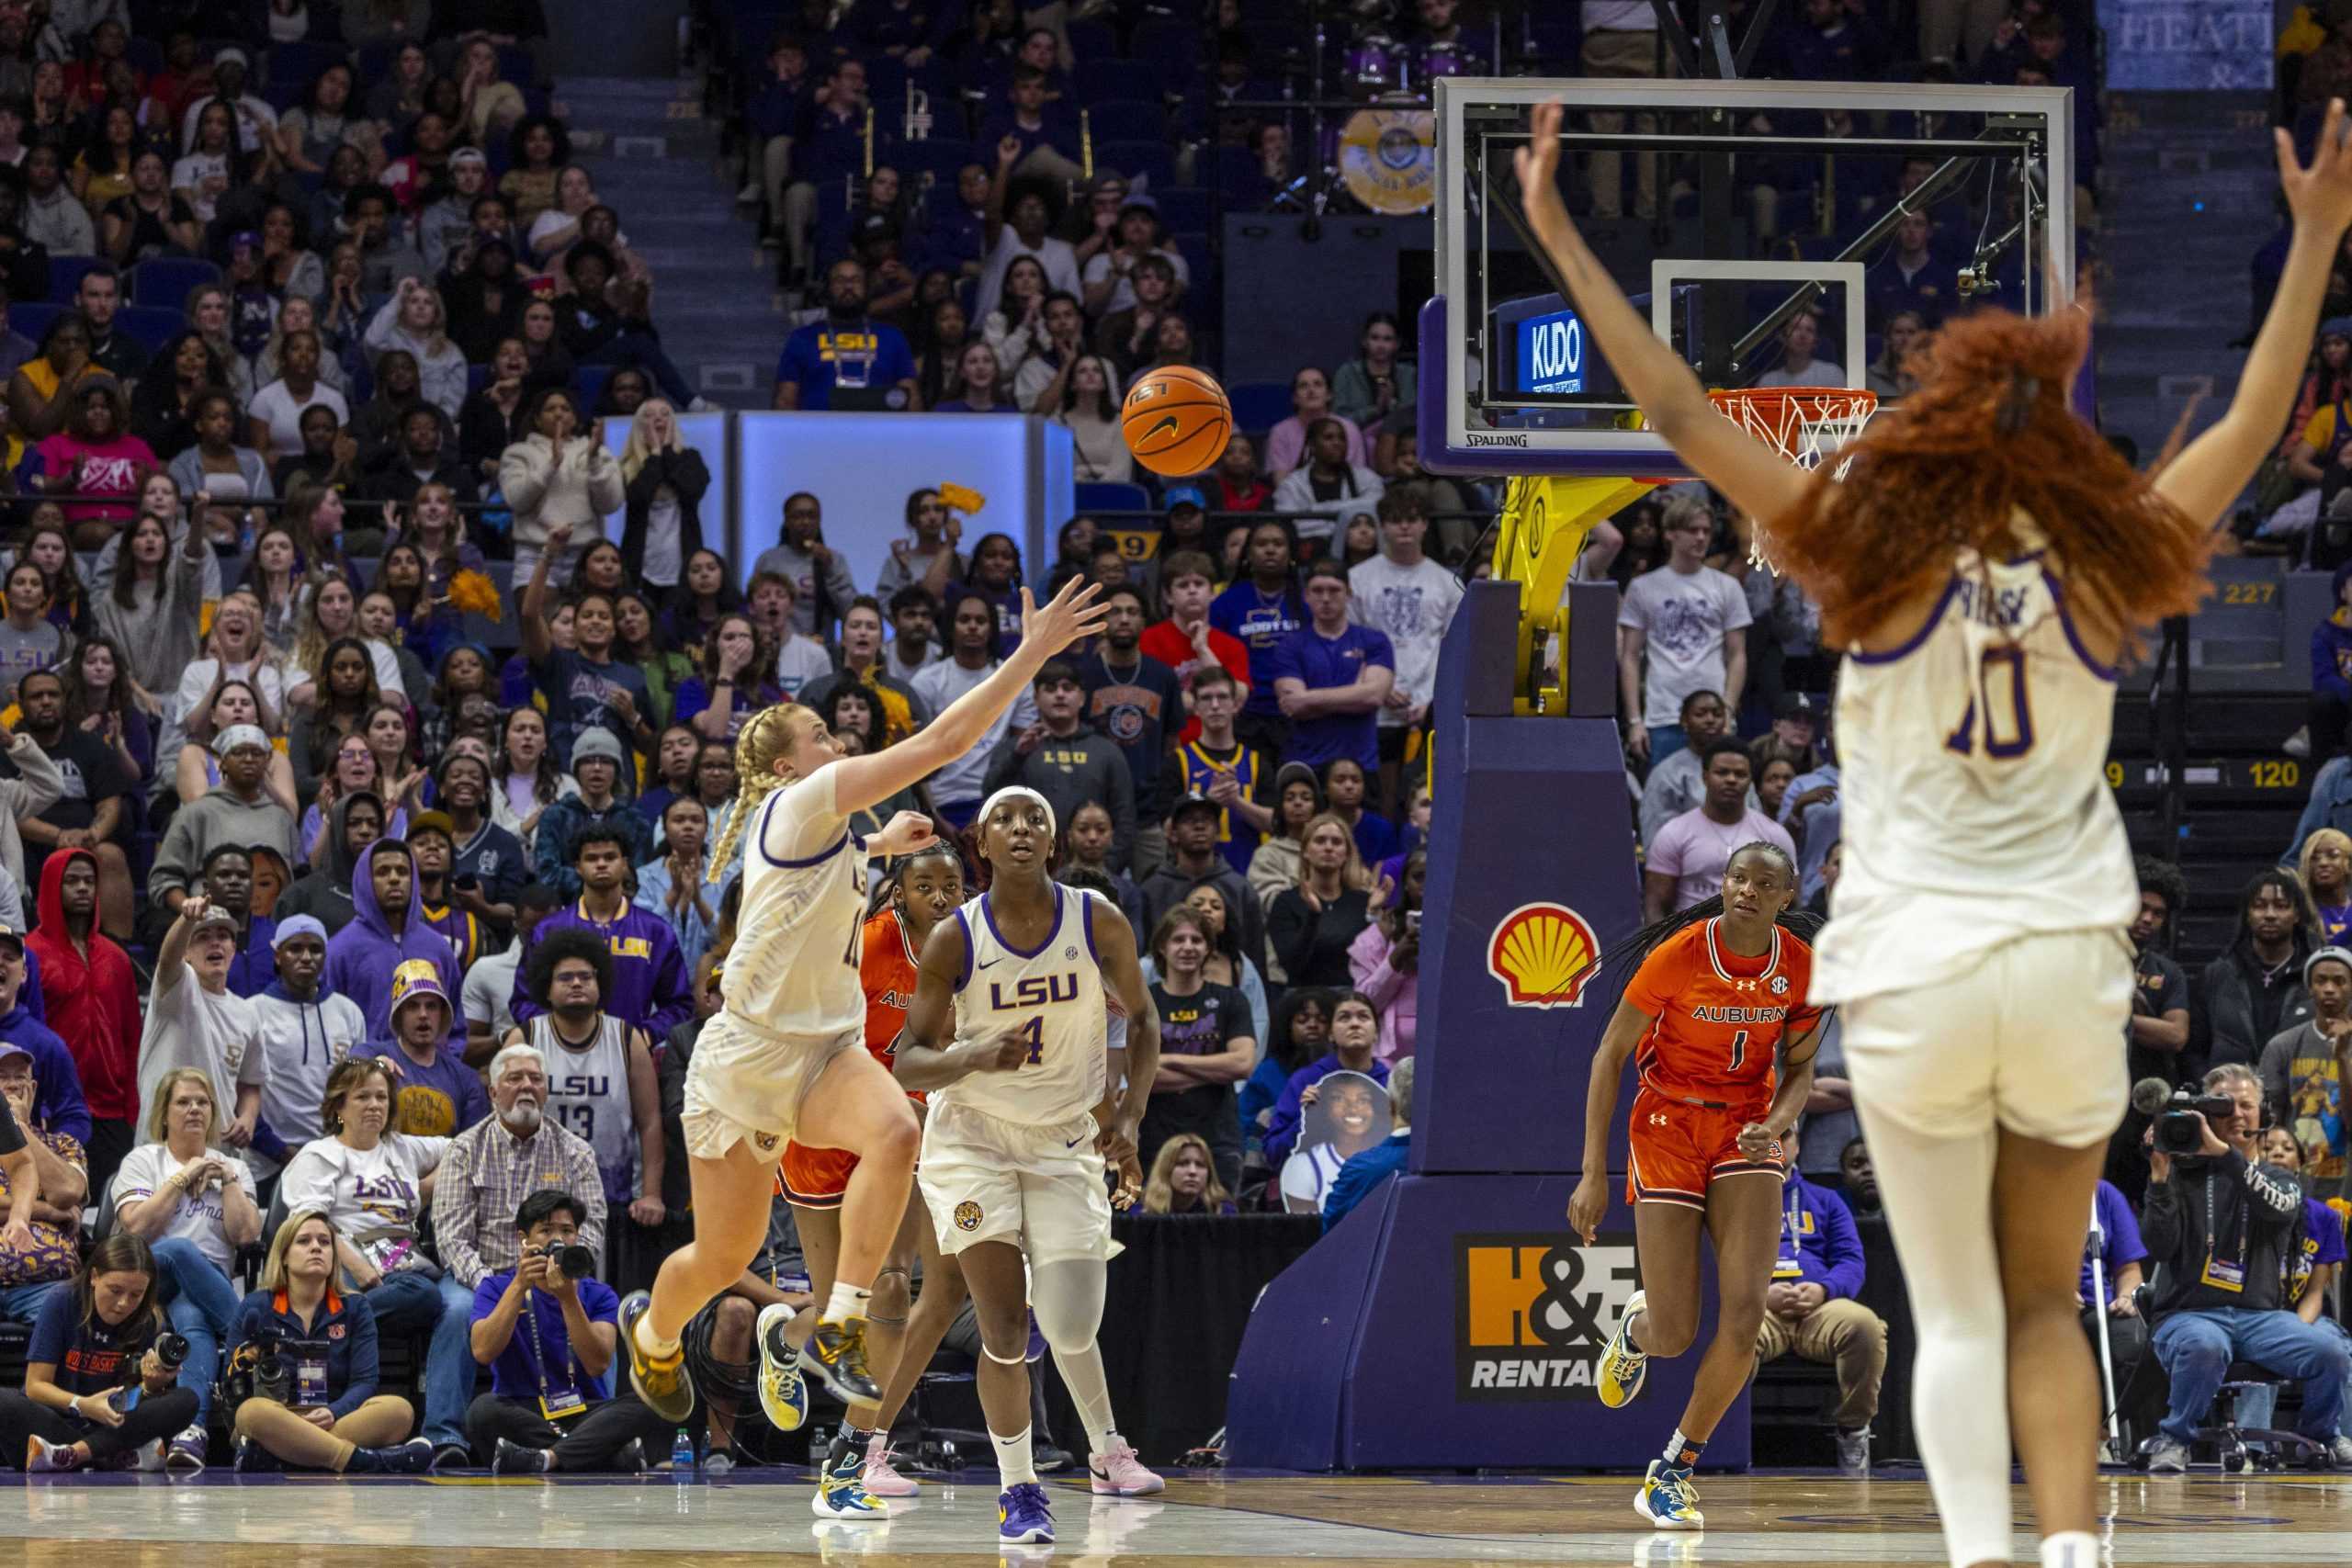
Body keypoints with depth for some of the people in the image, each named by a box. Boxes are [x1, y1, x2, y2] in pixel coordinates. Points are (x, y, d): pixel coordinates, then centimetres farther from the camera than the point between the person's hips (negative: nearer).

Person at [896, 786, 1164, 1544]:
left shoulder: (1098, 924, -9)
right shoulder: (954, 940, -13)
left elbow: (1141, 1018, 7)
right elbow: (908, 1061, -9)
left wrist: (1129, 1116, -5)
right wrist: (975, 1056, -29)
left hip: (1067, 1141, 1)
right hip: (973, 1139, -1)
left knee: (1070, 1329, -5)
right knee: (1005, 1326, -8)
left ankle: (1106, 1451, 26)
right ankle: (1019, 1490, 8)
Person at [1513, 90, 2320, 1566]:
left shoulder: (1880, 574, -9)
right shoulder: (2103, 579, -5)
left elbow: (1680, 411, -8)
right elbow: (2252, 428, 7)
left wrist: (1562, 237, -3)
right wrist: (2318, 239, 14)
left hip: (1914, 974, -1)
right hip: (2069, 964, 1)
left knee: (1956, 1317, 6)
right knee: (2045, 1306, 13)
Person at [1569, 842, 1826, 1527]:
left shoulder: (1800, 968, -6)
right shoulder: (1677, 956, -16)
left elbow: (1798, 1067, 8)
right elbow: (1611, 1054, -9)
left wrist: (1778, 1123, -15)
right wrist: (1593, 1174, -11)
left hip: (1747, 1133, 3)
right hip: (1668, 1126, -2)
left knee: (1744, 1318, -15)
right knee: (1674, 1337, -5)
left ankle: (1671, 1472, 3)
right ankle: (1637, 1328, 36)